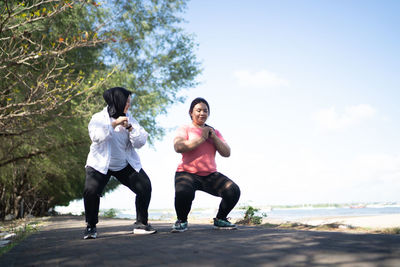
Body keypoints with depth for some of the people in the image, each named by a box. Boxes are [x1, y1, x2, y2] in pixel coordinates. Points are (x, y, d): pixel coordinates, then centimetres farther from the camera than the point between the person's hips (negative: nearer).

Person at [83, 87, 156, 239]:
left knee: (145, 187, -12)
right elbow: (95, 136, -25)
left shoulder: (129, 119, 4)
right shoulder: (99, 118, -5)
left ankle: (141, 223, 4)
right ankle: (91, 227, 0)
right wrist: (114, 124, -26)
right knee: (91, 191, -23)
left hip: (126, 165, 3)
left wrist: (129, 128, -17)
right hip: (100, 165, -3)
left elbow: (140, 142, -4)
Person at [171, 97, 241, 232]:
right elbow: (178, 147, -16)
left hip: (210, 175, 4)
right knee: (183, 193, -35)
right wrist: (201, 138, -11)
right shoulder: (184, 129, 5)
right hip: (187, 174, -4)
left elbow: (227, 153, 8)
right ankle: (181, 221, -1)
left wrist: (213, 137, -5)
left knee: (234, 191, -18)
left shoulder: (214, 132, 18)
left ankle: (220, 220, 9)